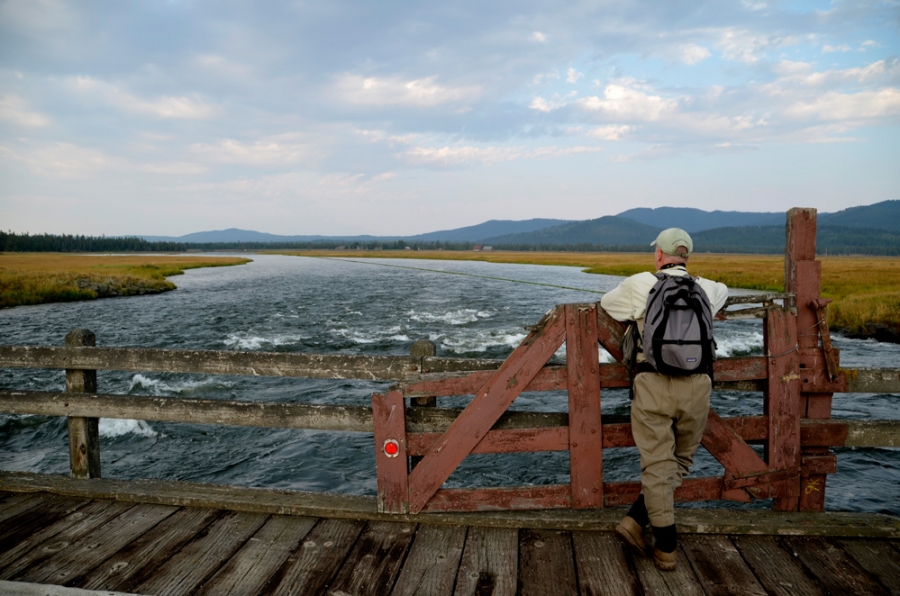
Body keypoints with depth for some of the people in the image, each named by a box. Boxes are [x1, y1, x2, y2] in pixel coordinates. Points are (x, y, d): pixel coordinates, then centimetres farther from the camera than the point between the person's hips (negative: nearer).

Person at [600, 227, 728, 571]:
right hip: (696, 385, 3)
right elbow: (723, 292, 38)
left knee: (657, 463, 4)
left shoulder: (641, 284, 3)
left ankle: (666, 549, 9)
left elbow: (607, 303, 20)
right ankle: (636, 521, 11)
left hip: (654, 383, -2)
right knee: (680, 461, 17)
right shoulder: (706, 289, 13)